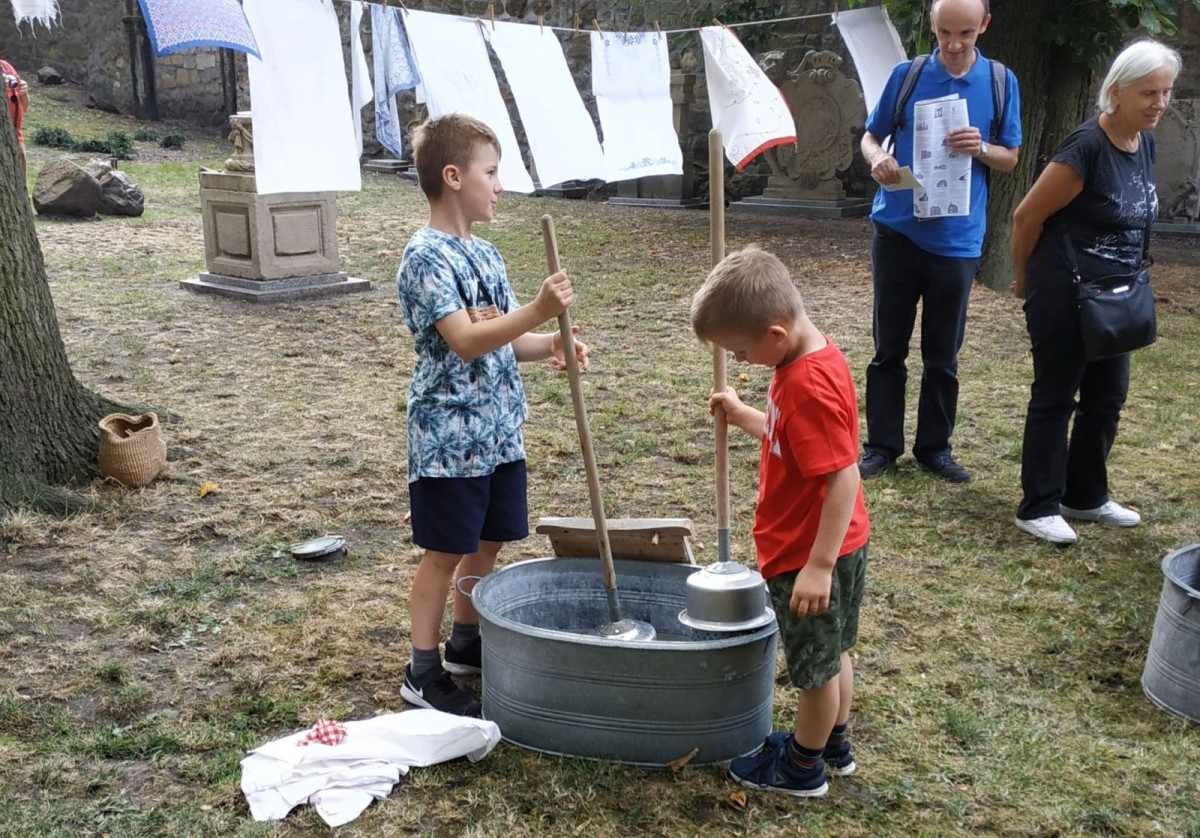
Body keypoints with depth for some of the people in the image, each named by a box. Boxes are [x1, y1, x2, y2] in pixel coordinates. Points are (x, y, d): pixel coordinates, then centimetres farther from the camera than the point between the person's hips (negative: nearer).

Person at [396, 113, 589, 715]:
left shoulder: (484, 254, 11)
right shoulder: (427, 257, -17)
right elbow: (465, 342, -27)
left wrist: (549, 344, -4)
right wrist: (537, 312, -36)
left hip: (498, 432, 8)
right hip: (449, 438, -8)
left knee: (488, 543, 17)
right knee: (444, 553, 1)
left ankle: (466, 643, 35)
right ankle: (423, 670, 14)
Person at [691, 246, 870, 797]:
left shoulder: (810, 386, -30)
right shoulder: (808, 360, 1)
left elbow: (844, 478, -31)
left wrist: (818, 566, -29)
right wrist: (743, 415, 18)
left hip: (809, 556, -9)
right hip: (831, 547, 9)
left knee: (817, 664, 10)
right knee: (832, 652, 25)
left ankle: (803, 768, 29)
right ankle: (833, 743, 44)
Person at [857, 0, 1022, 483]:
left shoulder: (1000, 82, 2)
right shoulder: (906, 76, 1)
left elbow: (1011, 159, 7)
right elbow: (871, 136, 8)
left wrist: (982, 149, -15)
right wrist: (878, 160, -16)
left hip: (957, 238, 0)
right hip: (899, 230, 0)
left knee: (943, 354, 8)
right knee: (889, 347, 7)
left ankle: (934, 446, 21)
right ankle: (883, 444, 17)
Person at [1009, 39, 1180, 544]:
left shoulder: (1144, 144, 4)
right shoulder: (1087, 148, -20)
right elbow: (1027, 217, -14)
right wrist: (1026, 281, -1)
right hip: (1064, 296, -8)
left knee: (1107, 397, 15)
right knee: (1055, 398, 1)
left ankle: (1086, 496, 30)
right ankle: (1038, 507, 11)